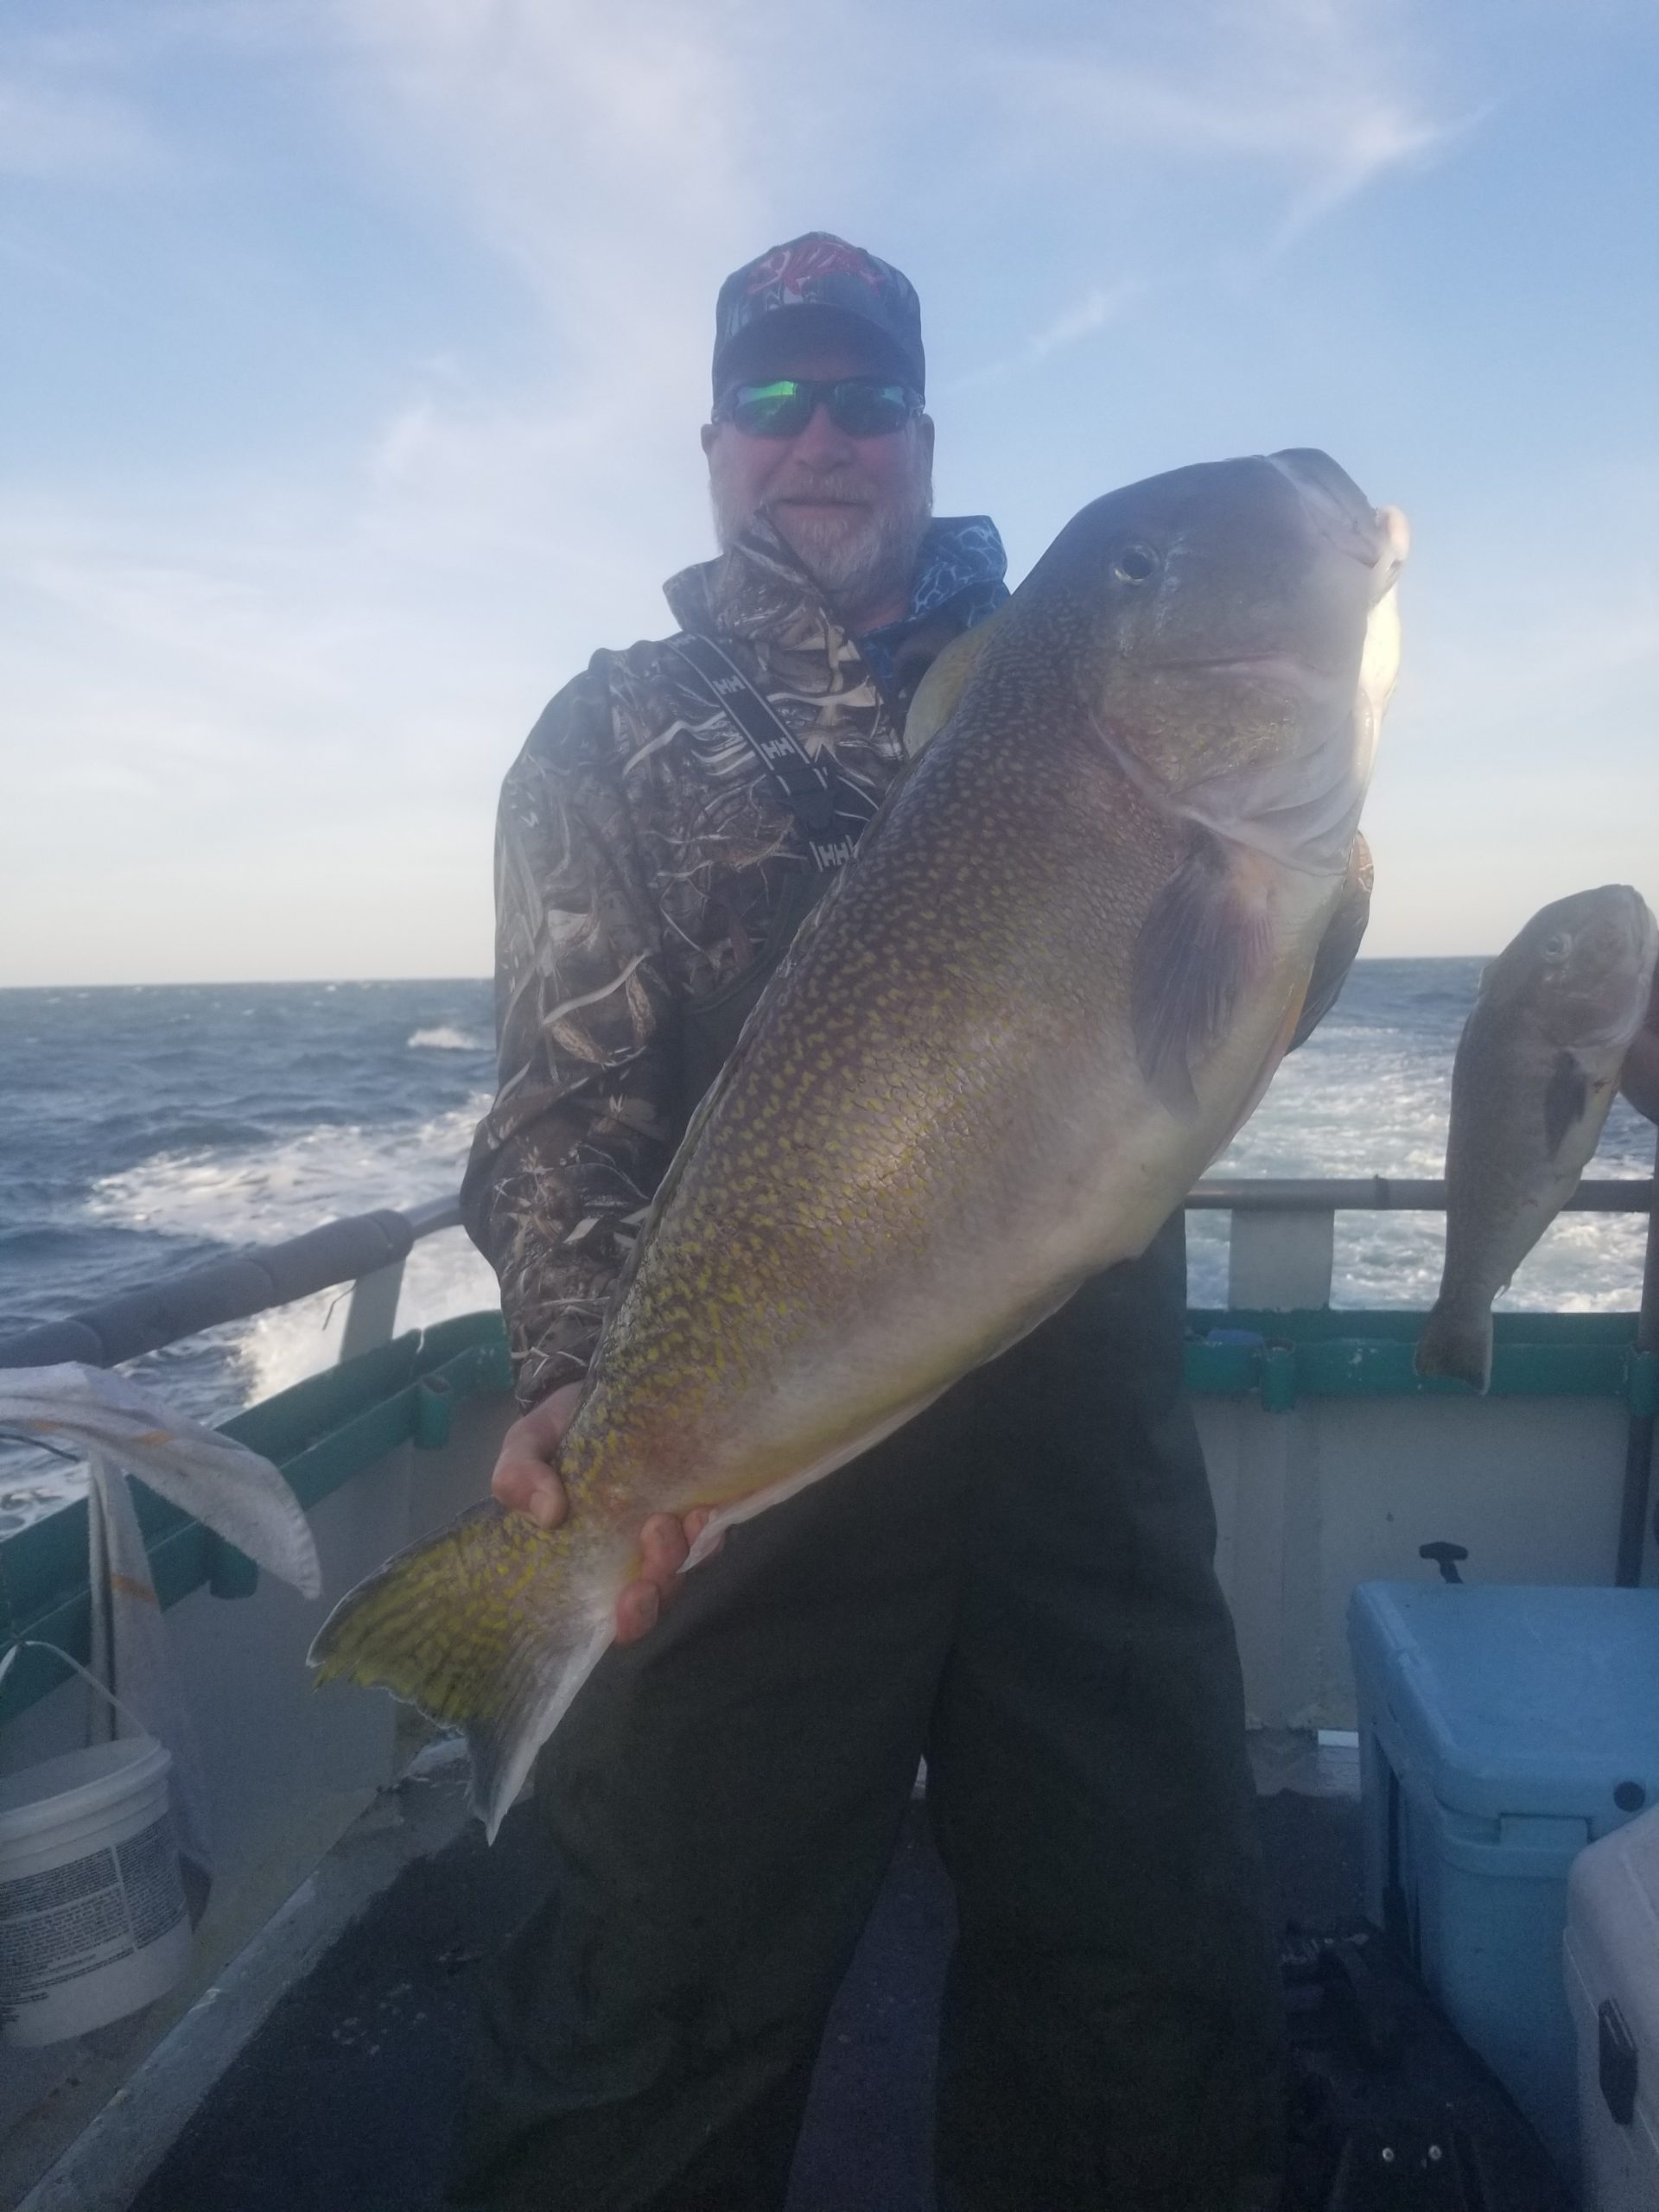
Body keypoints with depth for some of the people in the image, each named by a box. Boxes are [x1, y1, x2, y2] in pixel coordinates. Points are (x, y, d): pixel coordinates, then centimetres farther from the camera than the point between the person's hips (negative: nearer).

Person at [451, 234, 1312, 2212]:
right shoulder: (617, 732, 5)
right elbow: (565, 1096, -6)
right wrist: (579, 1379, -22)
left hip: (1092, 1422, 3)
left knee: (1156, 1984, 18)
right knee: (667, 1996, 13)